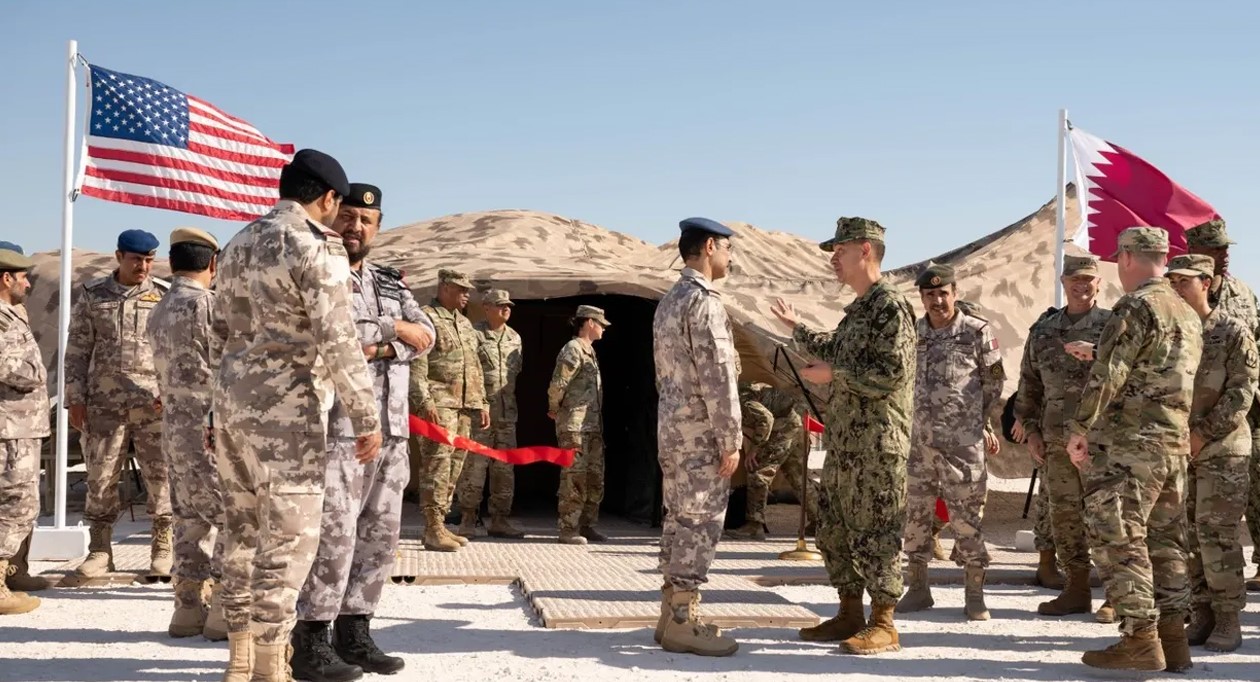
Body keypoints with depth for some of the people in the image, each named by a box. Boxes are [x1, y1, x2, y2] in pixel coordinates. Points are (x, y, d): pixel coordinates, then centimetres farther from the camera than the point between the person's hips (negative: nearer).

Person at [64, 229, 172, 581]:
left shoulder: (165, 297, 5)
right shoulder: (92, 296, 8)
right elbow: (77, 351, 9)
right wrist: (75, 397, 2)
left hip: (156, 404, -1)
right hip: (105, 404, 1)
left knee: (160, 477, -1)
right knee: (100, 478, 4)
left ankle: (163, 548, 9)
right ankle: (99, 551, 14)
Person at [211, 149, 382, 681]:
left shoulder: (238, 244, 14)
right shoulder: (316, 248, -12)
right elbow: (339, 342, -17)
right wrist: (366, 417, -12)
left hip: (232, 397, 9)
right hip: (285, 404, -8)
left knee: (245, 531, 14)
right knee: (289, 537, -3)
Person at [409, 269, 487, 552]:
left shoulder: (465, 323, 22)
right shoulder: (426, 318, -5)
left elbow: (475, 367, 26)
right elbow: (416, 365, -13)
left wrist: (481, 404, 21)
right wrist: (424, 402, -21)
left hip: (464, 406, 9)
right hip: (438, 404, -8)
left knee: (454, 465, 8)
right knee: (437, 463, -12)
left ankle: (441, 524, 13)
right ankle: (433, 530, -13)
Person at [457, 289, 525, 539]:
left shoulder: (515, 338, 15)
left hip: (507, 413, 6)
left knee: (504, 468, 8)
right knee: (474, 466, -5)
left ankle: (499, 520, 14)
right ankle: (468, 519, 4)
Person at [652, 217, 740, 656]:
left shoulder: (668, 301, 14)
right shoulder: (705, 302, -16)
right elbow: (718, 378, -20)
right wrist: (731, 440, -17)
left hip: (672, 426, 10)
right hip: (700, 430, -10)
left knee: (679, 519, 13)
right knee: (699, 523, -5)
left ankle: (672, 614, 18)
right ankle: (683, 622, -2)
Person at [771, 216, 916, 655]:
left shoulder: (891, 306, -13)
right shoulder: (858, 309, 16)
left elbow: (891, 373, -22)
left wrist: (831, 374, -17)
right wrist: (797, 330, 35)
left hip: (878, 443, -10)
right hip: (843, 442, 10)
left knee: (874, 532, -5)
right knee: (835, 529, 13)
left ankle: (883, 624, 2)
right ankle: (850, 614, 21)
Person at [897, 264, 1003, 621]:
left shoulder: (977, 331, -3)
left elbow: (993, 382, 5)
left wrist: (985, 424, 5)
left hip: (964, 443, -4)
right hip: (919, 440, 4)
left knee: (967, 516, -2)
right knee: (915, 513, 8)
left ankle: (974, 595, 8)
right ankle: (918, 589, 20)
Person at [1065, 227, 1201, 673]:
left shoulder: (1135, 307, -12)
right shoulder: (1188, 315, 16)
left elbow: (1108, 376, -17)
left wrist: (1080, 428, -9)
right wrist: (1097, 353, 33)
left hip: (1128, 443, -8)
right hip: (1175, 443, 8)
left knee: (1122, 541, -5)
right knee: (1165, 542, 11)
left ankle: (1140, 639, -7)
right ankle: (1172, 636, 14)